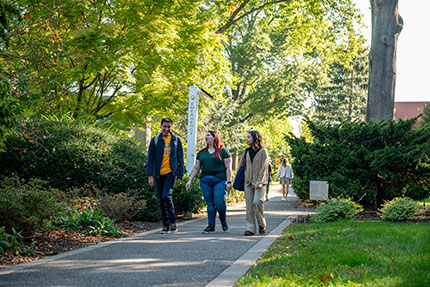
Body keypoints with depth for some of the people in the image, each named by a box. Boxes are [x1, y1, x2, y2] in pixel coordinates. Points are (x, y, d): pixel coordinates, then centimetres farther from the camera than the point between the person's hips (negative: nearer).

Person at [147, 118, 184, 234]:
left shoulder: (176, 140, 6)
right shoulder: (155, 140, 6)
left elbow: (180, 158, 9)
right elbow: (150, 158, 5)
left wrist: (180, 175, 2)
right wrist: (150, 175, -4)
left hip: (170, 172, -2)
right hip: (158, 174, 2)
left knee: (167, 196, -19)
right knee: (161, 200, 5)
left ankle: (173, 222, -5)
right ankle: (165, 225, 12)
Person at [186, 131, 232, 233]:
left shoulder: (223, 151, 3)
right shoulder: (202, 153, 16)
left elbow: (228, 167, -1)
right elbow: (196, 168, 16)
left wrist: (229, 182, -9)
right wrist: (190, 180, 7)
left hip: (220, 180, -4)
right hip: (205, 180, 4)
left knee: (219, 202, -12)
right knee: (210, 204, 2)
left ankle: (223, 219, 14)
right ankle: (211, 225, 7)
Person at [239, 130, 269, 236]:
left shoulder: (263, 151, -3)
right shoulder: (246, 152, 12)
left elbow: (264, 168, -8)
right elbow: (242, 166, 16)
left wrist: (259, 182, -15)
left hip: (260, 182, -5)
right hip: (248, 182, 5)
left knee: (257, 202, -18)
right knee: (249, 204, -1)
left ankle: (262, 224, 2)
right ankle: (250, 228, 2)